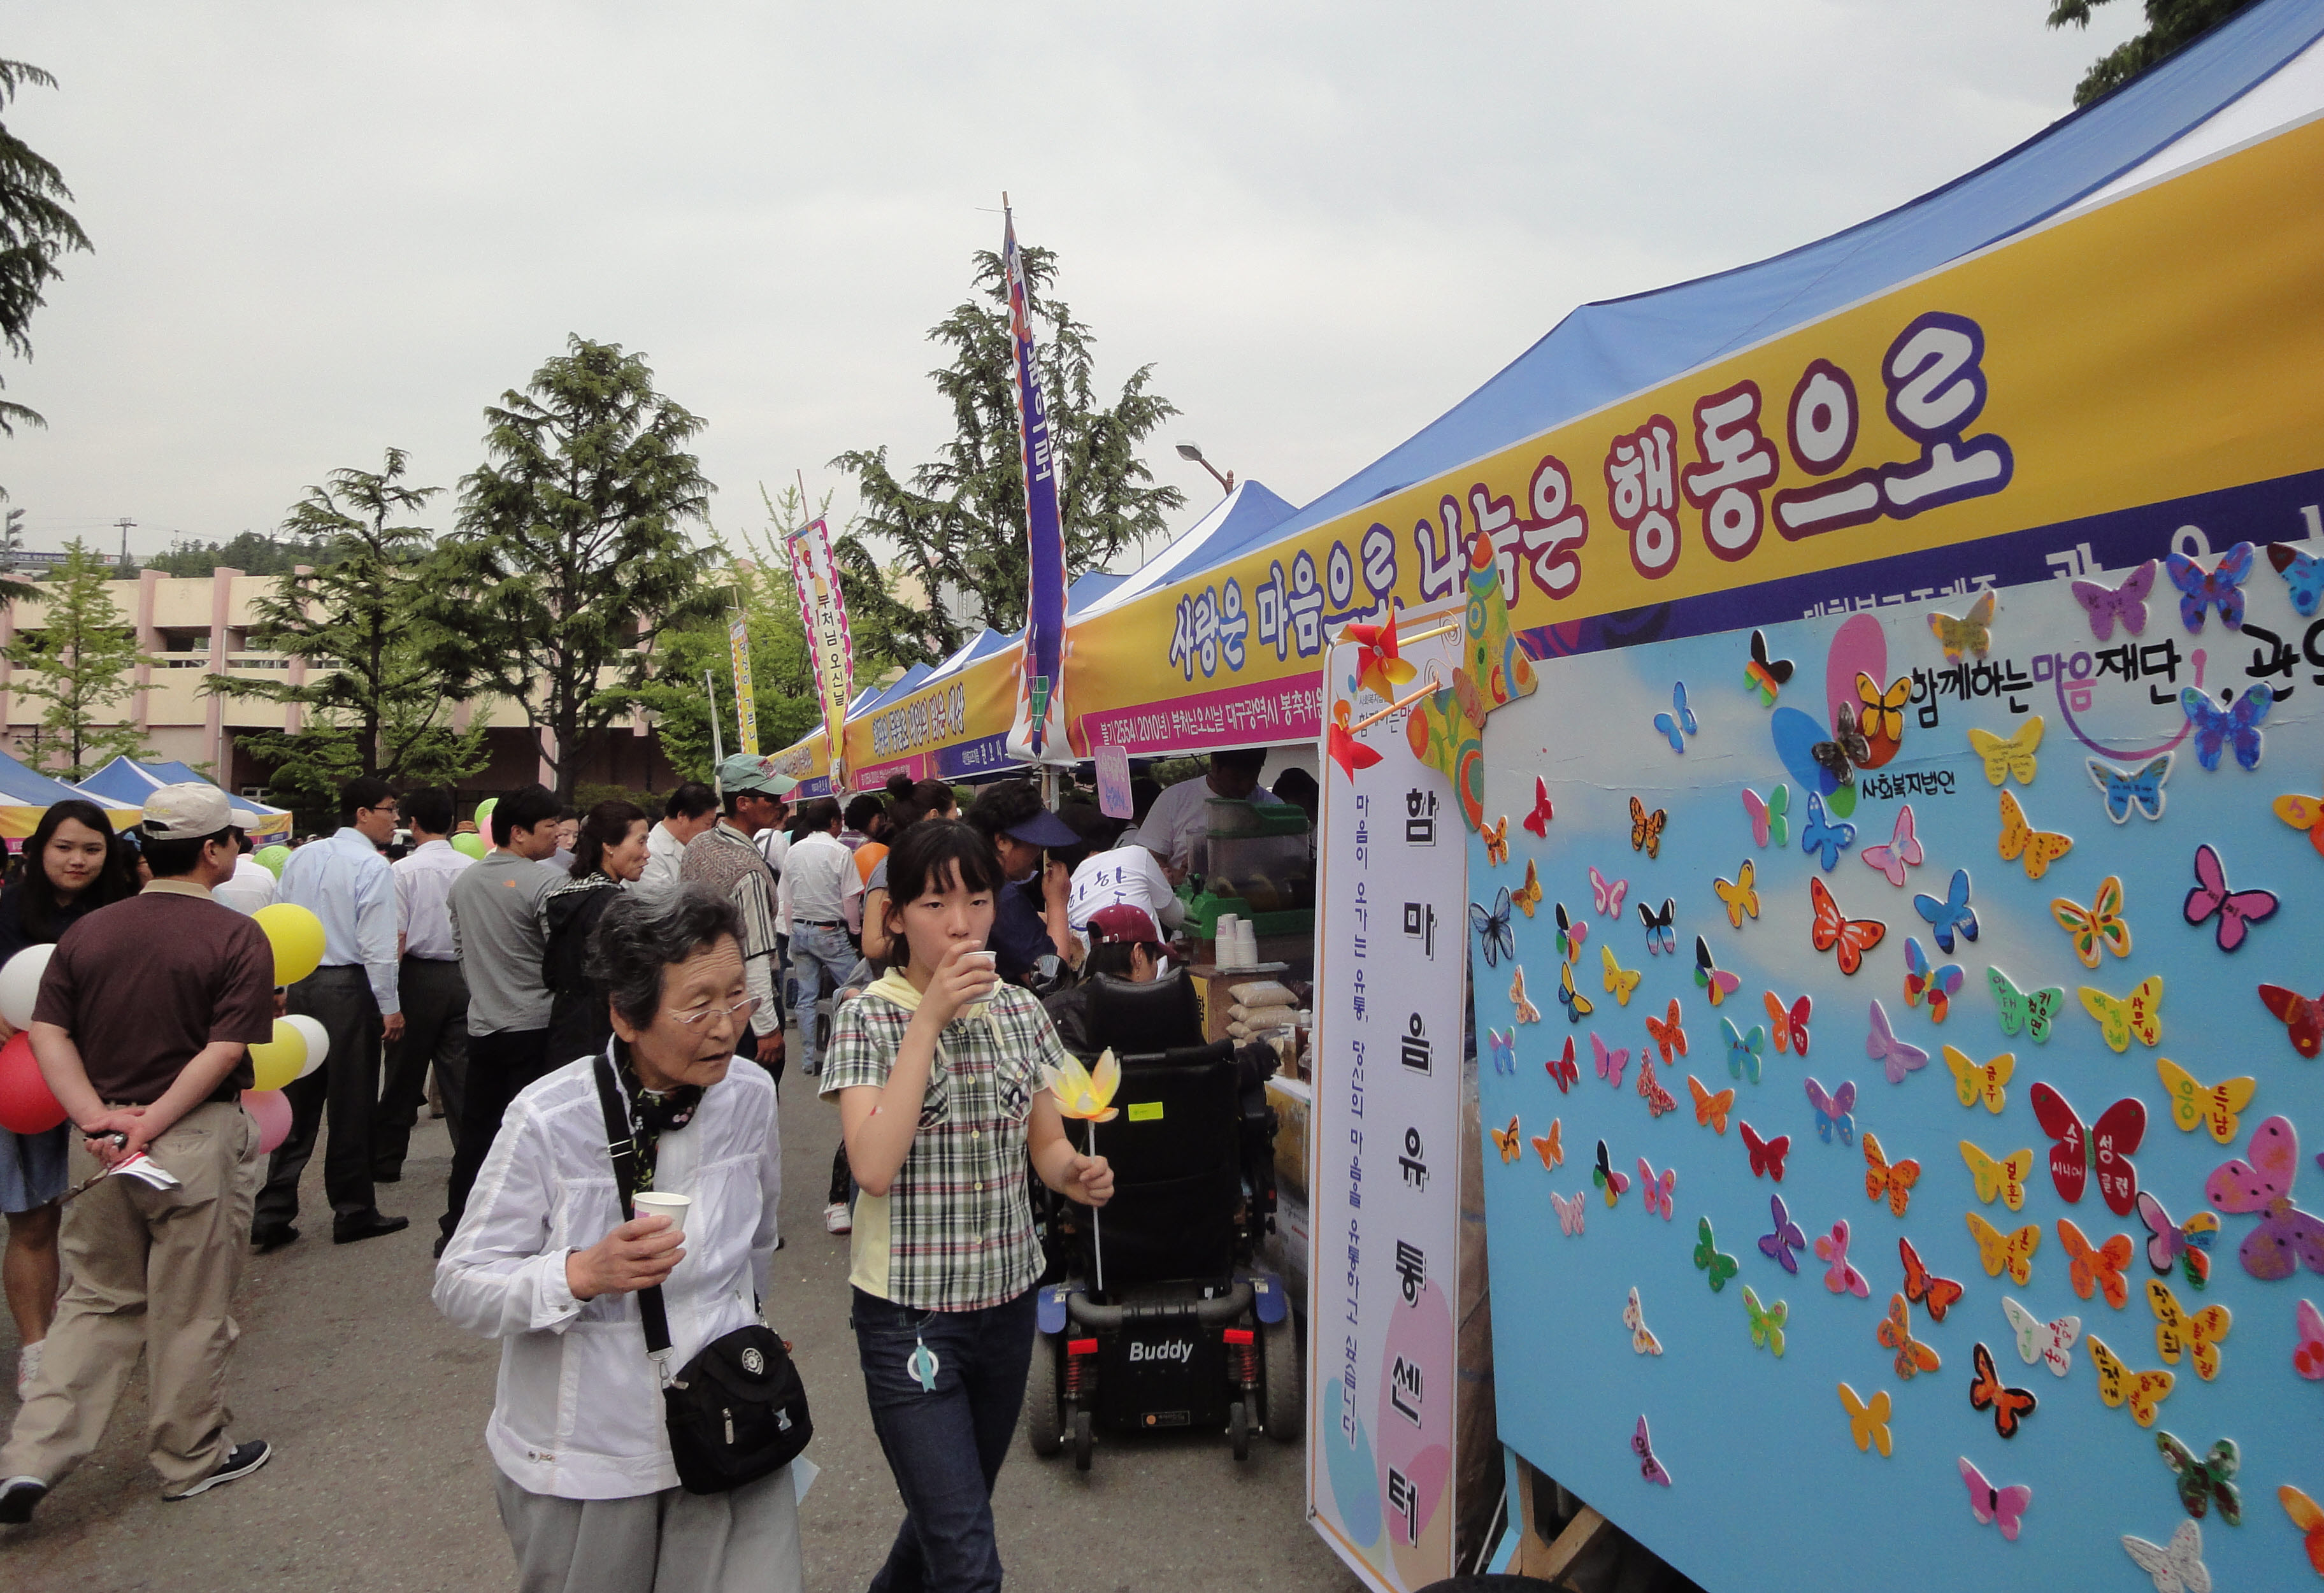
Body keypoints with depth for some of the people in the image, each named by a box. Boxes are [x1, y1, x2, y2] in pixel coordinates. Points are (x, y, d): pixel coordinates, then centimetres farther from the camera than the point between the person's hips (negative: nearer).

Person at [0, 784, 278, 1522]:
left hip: (99, 1140, 5)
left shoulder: (87, 931, 5)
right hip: (198, 1140, -5)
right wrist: (154, 1125, -14)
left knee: (99, 1300, 20)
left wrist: (97, 1117, -8)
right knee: (191, 1309, 10)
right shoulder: (238, 938, -12)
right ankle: (192, 1458, 25)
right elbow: (226, 1049, -19)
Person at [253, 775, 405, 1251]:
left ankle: (272, 1215, 12)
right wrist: (390, 1008, -9)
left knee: (296, 1104, 12)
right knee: (352, 1107, 4)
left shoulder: (300, 859, 8)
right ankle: (353, 1213, 14)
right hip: (350, 988, -6)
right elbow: (377, 945, -16)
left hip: (301, 984, 6)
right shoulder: (372, 867, -13)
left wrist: (280, 990, 18)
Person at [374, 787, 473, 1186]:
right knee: (461, 1074, 6)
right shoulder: (472, 868, 1)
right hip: (463, 975, 3)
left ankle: (386, 1161, 22)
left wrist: (388, 994, -5)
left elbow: (397, 937, -11)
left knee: (404, 1075, 10)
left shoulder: (404, 869, -8)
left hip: (419, 975, -2)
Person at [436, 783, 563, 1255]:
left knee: (476, 1129, 15)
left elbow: (460, 947, 17)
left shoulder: (464, 881, 8)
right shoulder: (542, 883, -15)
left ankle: (456, 1230, 23)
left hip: (481, 1024, 7)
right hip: (533, 1026, -7)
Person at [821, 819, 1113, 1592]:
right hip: (909, 1314, -5)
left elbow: (1046, 1141, 8)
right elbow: (874, 1166, -24)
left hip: (1008, 1299, 5)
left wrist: (1076, 1173, -15)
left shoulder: (1020, 1011, 0)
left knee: (956, 1503, 24)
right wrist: (929, 1020, -26)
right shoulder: (870, 1019, -12)